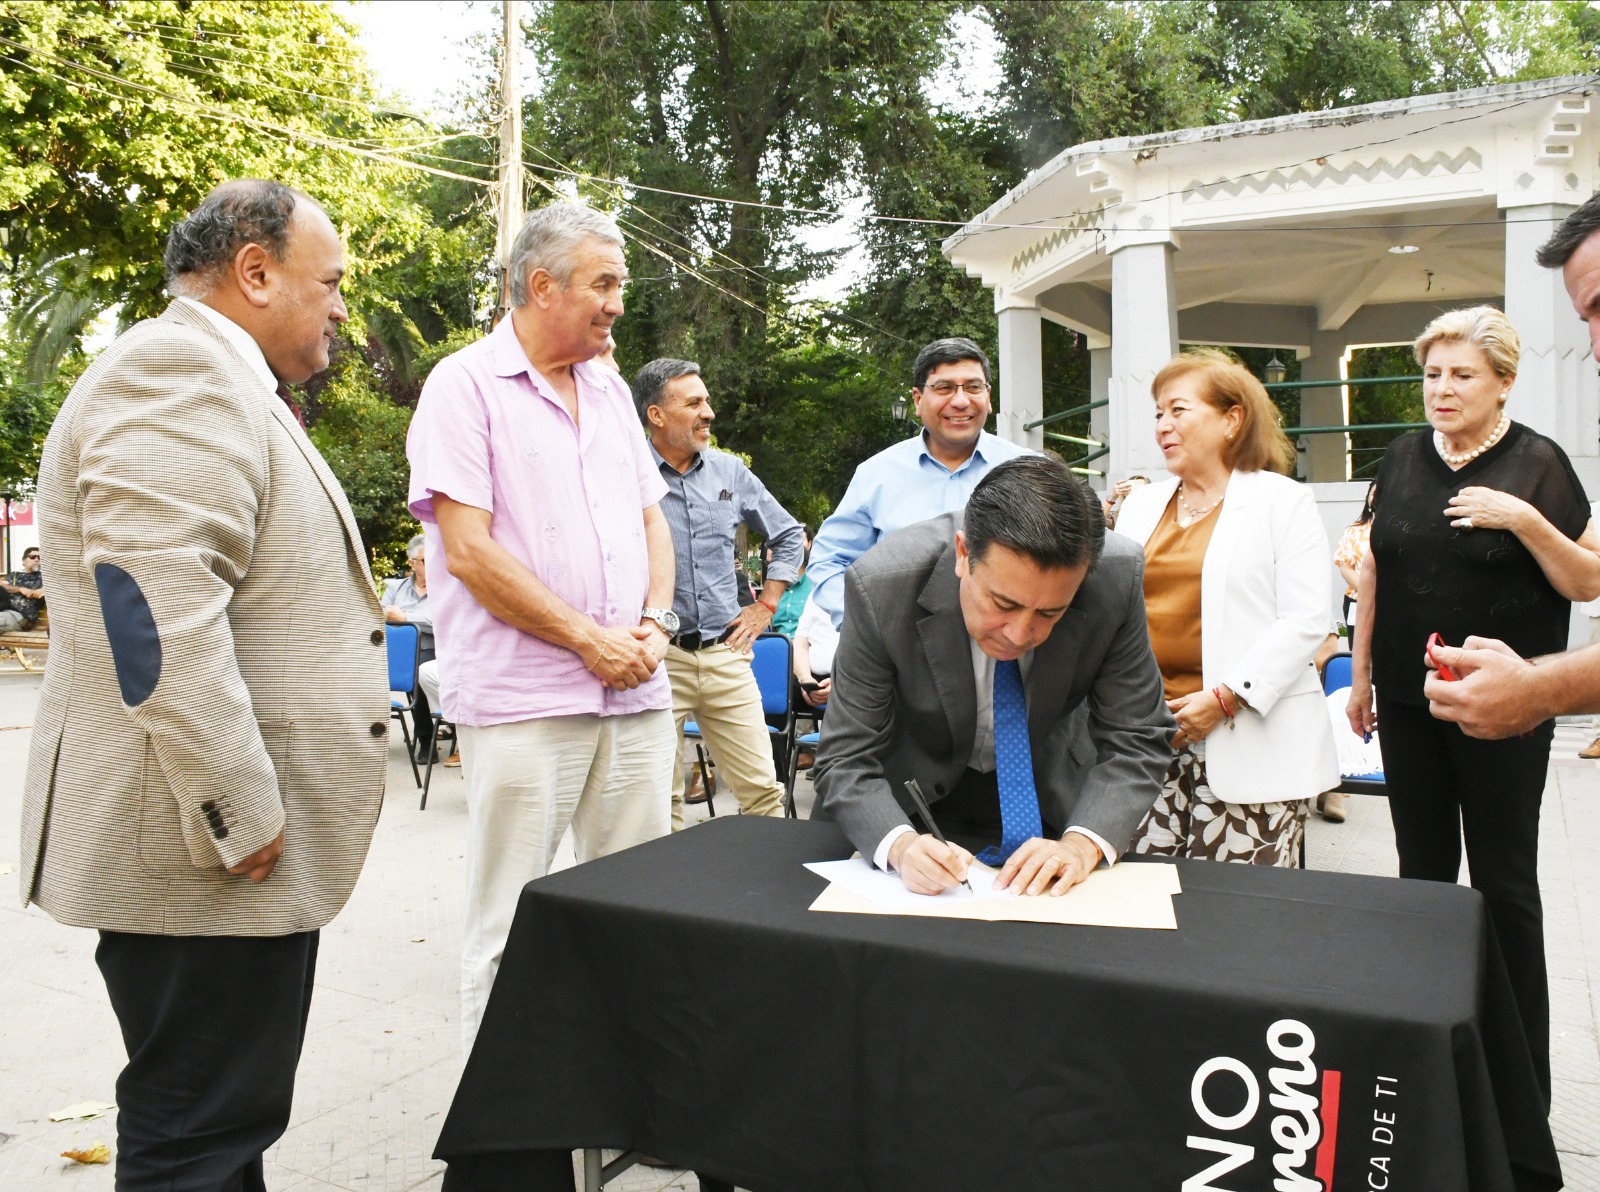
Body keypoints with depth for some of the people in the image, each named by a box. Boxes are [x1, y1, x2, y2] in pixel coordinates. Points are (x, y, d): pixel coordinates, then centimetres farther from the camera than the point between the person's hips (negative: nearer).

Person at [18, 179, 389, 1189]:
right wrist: (242, 814, -22)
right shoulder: (181, 365, -13)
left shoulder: (224, 385, 21)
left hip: (241, 842, 10)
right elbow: (155, 605, -25)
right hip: (213, 858, -10)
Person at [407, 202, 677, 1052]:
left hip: (635, 692, 7)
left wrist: (653, 623, 1)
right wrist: (590, 639, -12)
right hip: (522, 698, -6)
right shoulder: (466, 385, -4)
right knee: (509, 924, 2)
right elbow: (468, 549, -13)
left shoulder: (610, 389, 17)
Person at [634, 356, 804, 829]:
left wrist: (766, 606, 13)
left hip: (725, 654, 4)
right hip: (657, 659, -3)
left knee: (763, 791, 5)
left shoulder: (730, 471, 9)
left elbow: (789, 536, 20)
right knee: (659, 803, 6)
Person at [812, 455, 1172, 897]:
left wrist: (1083, 844, -30)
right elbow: (846, 760, -21)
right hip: (911, 808, -1)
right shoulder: (881, 585, -28)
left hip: (1045, 803, 1)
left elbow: (1136, 742, -13)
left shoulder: (1117, 579, -23)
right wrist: (900, 845, -40)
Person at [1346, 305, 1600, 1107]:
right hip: (1409, 702, 4)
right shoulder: (1403, 460, 6)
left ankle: (1522, 1062, 18)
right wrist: (1360, 675, 10)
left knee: (1503, 878, 4)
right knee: (1422, 867, 12)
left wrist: (1524, 520, -20)